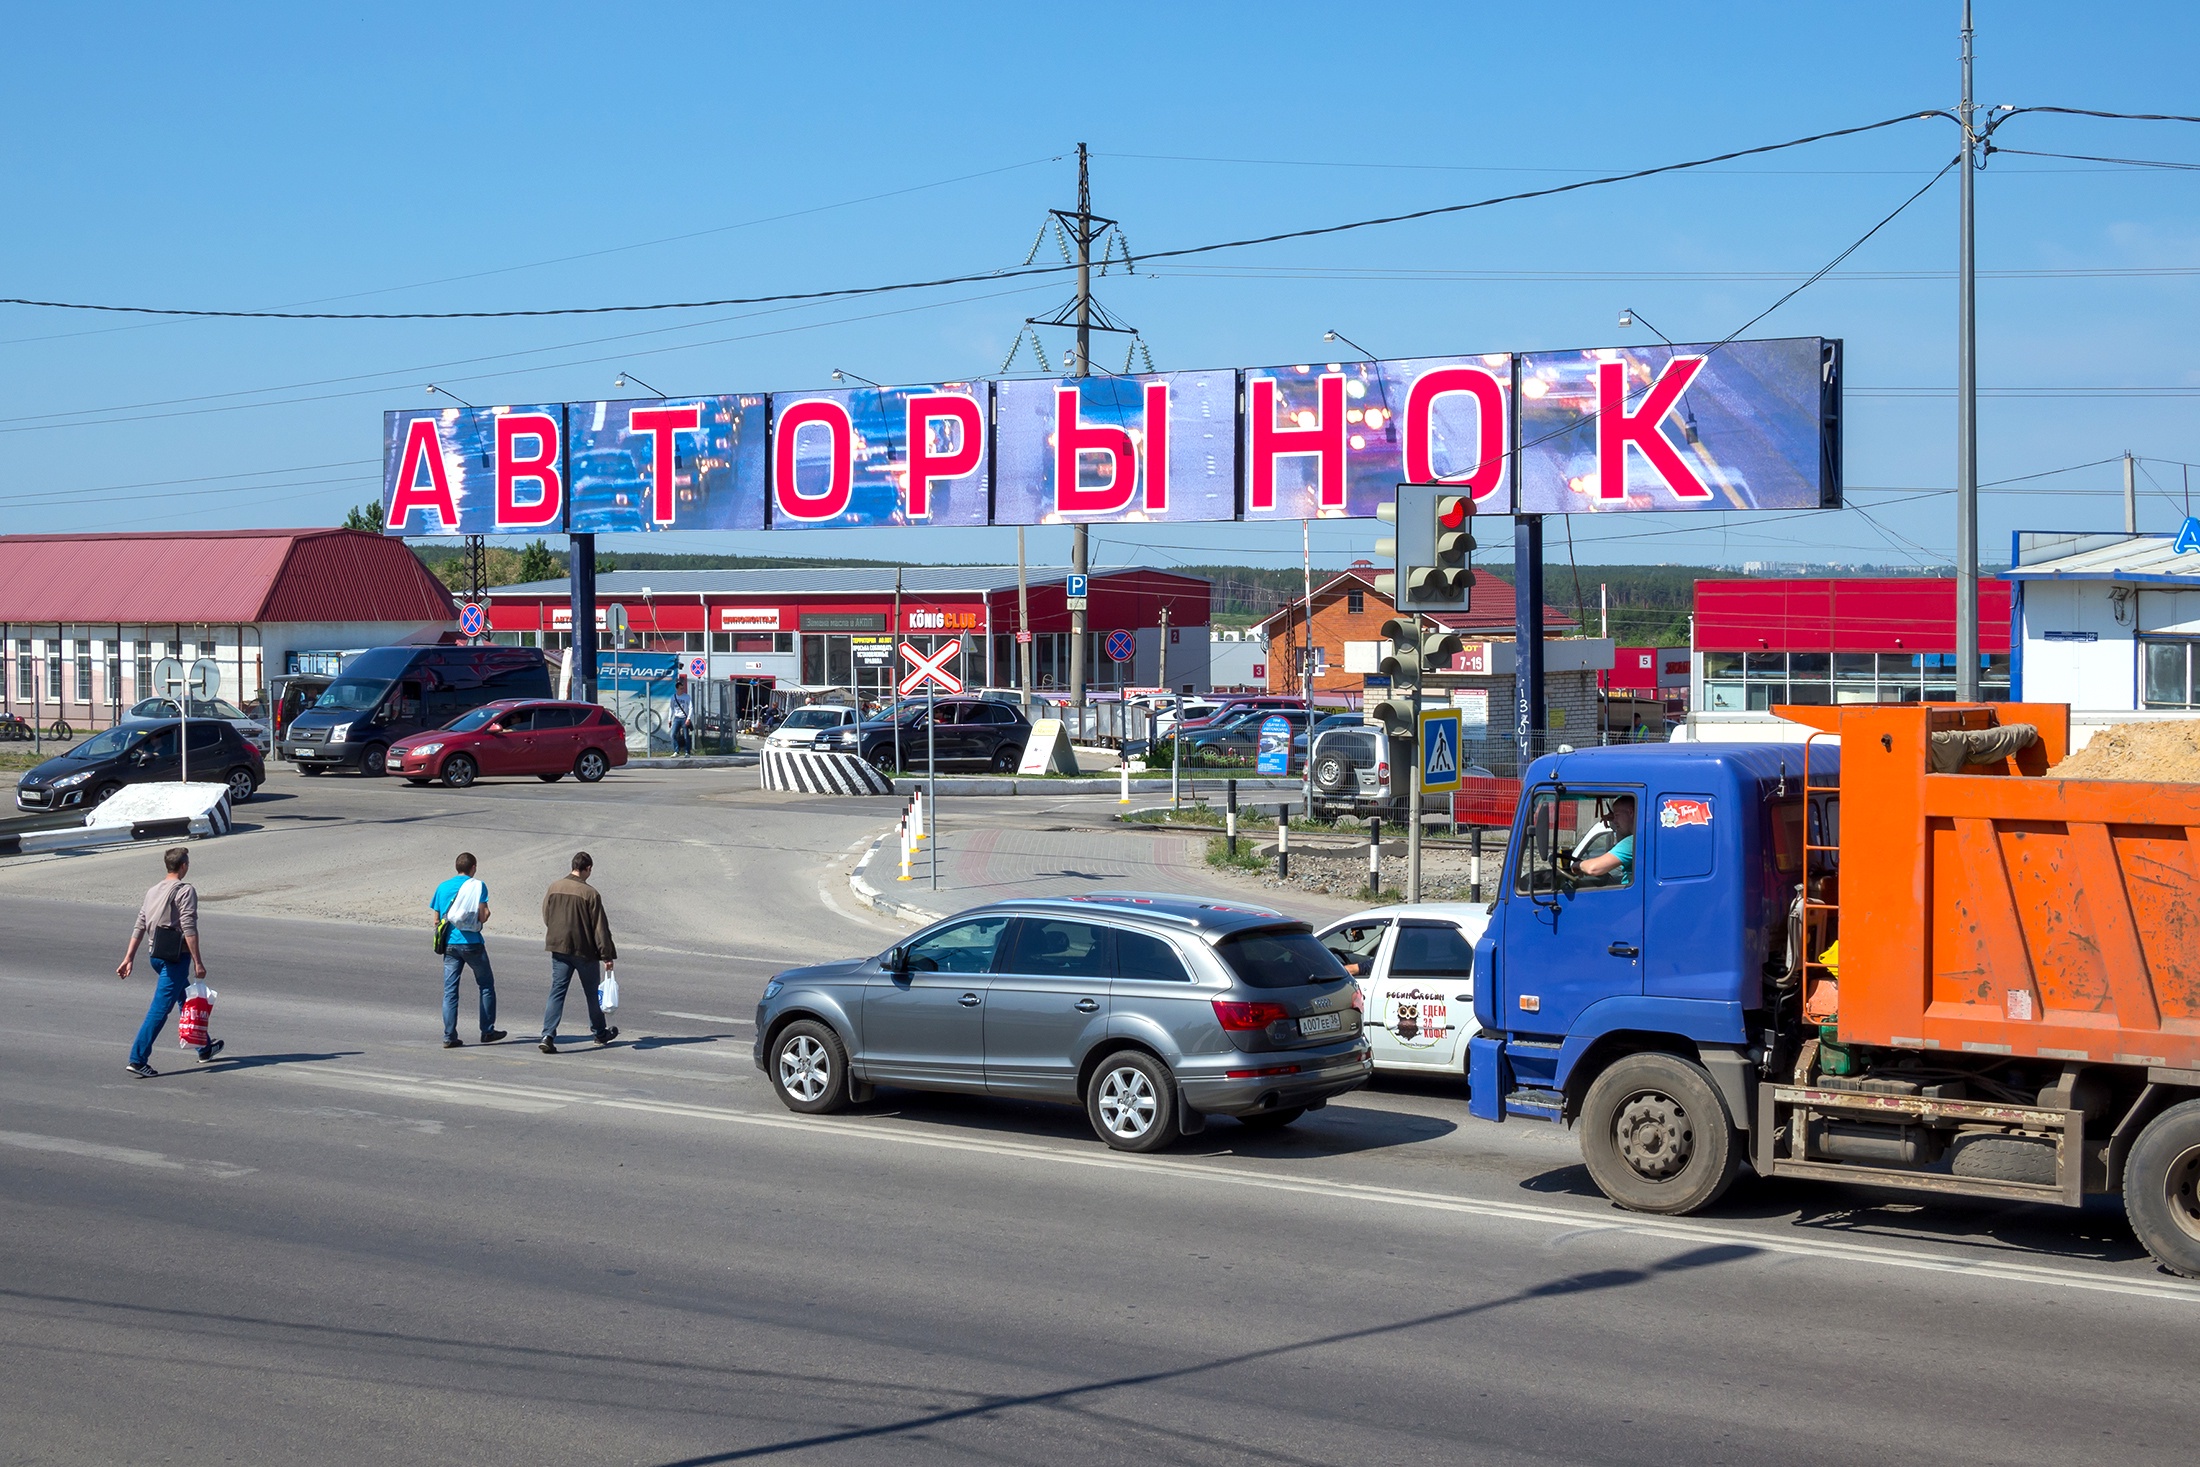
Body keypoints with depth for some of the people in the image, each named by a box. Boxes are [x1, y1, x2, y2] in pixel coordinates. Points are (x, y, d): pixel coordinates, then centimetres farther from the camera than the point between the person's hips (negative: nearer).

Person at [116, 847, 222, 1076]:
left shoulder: (153, 891, 12)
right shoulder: (185, 891, -10)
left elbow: (139, 927, 11)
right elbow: (189, 929, -16)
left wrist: (129, 958, 14)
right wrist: (198, 962, -15)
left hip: (156, 954, 8)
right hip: (176, 956, -8)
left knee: (186, 1001, 22)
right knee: (160, 1009, -8)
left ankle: (204, 1048, 35)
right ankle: (138, 1059, -12)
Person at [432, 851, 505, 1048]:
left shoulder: (443, 887, 7)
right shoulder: (478, 886, -5)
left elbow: (437, 919, 8)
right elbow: (483, 916, -13)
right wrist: (486, 914, 9)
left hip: (449, 944, 3)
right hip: (472, 942, -3)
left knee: (450, 991, 4)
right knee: (486, 986, 12)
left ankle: (449, 1037, -1)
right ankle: (487, 1031, 15)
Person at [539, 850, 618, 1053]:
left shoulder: (554, 888, 0)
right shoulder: (590, 893, -15)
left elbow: (546, 917, 11)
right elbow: (600, 927, -13)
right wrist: (607, 955, -8)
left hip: (558, 948, 4)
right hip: (584, 950, -4)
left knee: (557, 992, 3)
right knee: (592, 992, 14)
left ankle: (548, 1035, -10)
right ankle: (600, 1032, 29)